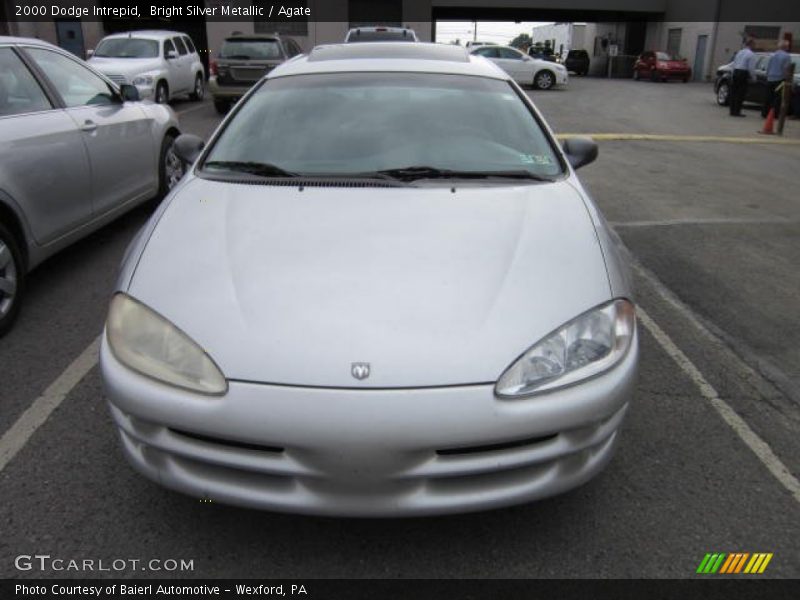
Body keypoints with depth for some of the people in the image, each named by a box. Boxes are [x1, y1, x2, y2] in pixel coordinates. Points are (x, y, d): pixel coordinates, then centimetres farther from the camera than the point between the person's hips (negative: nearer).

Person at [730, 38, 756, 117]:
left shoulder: (739, 52, 13)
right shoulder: (751, 54, -7)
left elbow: (734, 64, 13)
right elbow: (751, 67, -11)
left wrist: (734, 73, 16)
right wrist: (752, 76, 0)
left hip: (736, 72, 6)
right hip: (743, 74, -6)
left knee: (734, 92, 8)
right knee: (740, 94, -3)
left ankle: (732, 111, 10)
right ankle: (737, 111, -4)